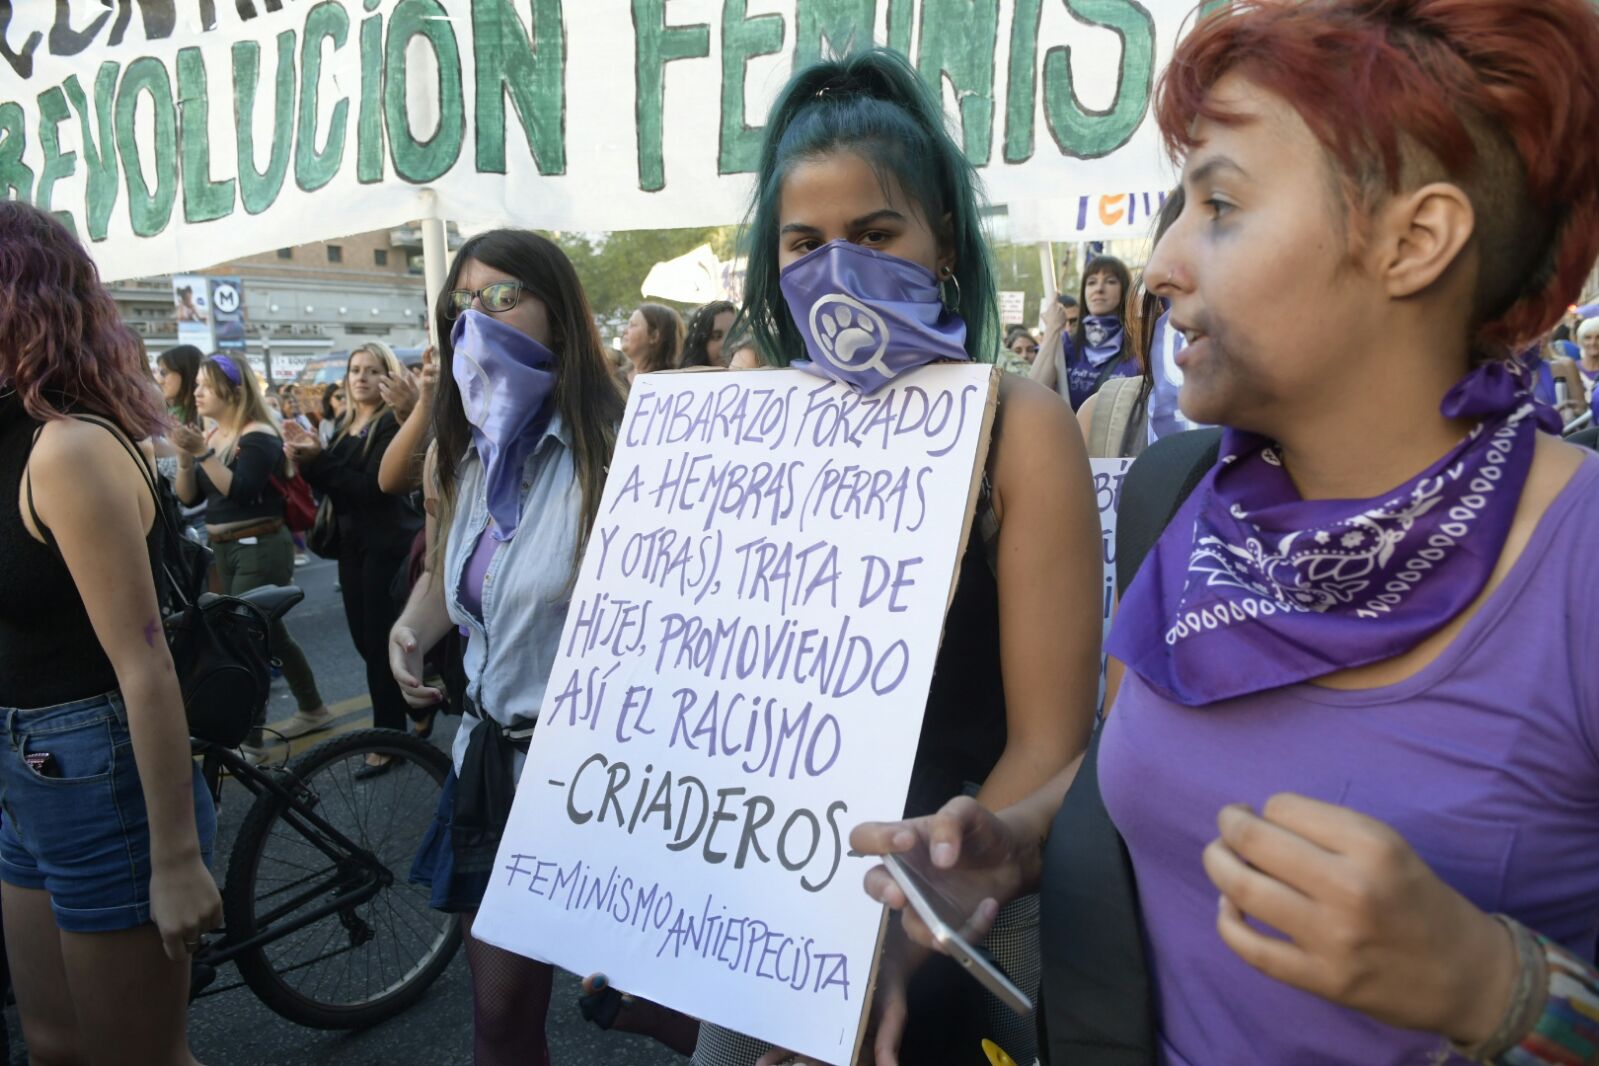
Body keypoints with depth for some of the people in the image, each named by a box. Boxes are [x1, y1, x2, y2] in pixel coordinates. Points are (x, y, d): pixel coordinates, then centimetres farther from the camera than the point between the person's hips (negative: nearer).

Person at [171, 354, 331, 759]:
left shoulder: (259, 437, -13)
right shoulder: (211, 436, 10)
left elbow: (239, 490, -23)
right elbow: (189, 497, 6)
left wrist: (203, 452, -26)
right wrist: (185, 456, -10)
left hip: (261, 550, -8)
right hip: (225, 550, 9)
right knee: (268, 632, 15)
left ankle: (251, 740, -2)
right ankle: (312, 710, 30)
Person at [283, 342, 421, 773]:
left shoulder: (393, 423, -11)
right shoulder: (345, 424, 13)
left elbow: (373, 486, -21)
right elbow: (329, 485, 9)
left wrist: (318, 458, -22)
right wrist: (306, 459, -9)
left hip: (388, 545, -8)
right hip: (352, 543, 8)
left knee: (382, 642, -4)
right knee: (365, 639, 12)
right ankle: (414, 708, 29)